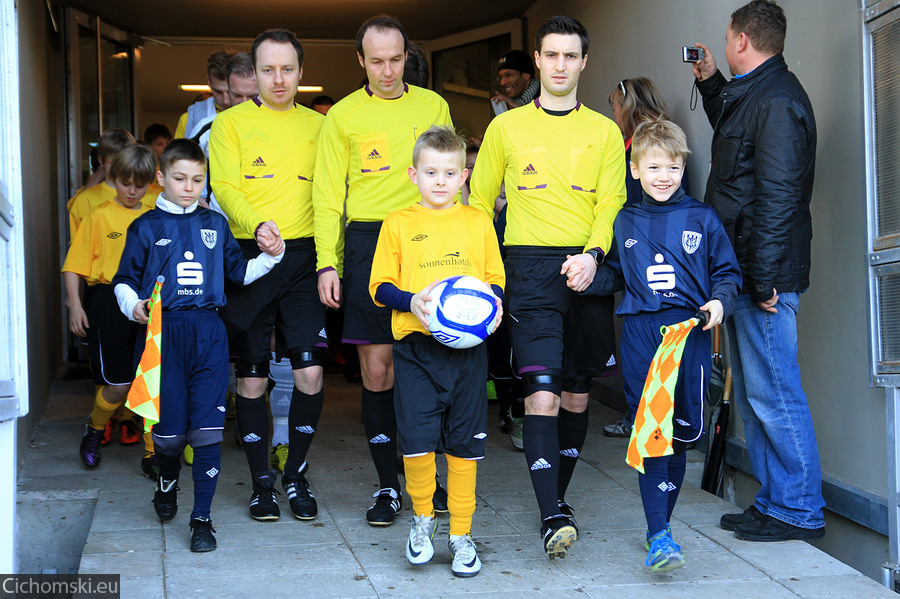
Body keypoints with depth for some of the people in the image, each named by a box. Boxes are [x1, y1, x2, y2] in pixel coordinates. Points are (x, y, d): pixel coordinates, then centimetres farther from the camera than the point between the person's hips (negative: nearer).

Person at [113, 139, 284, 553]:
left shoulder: (215, 224, 13)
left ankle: (202, 518, 6)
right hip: (164, 333, -1)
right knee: (168, 430, 2)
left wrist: (270, 256, 4)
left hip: (209, 335, 1)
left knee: (208, 429, -4)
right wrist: (133, 305, -12)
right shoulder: (146, 227, 6)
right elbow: (124, 280, 7)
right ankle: (168, 480, 36)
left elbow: (239, 272, 20)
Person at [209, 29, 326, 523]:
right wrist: (257, 224, -24)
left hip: (303, 258, 1)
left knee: (309, 372, -6)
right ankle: (262, 482, 16)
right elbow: (225, 188, -4)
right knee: (250, 376, 3)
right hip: (248, 257, -1)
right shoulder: (230, 123, 8)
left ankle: (296, 474, 13)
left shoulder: (318, 125, 14)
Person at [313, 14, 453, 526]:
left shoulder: (432, 106, 12)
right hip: (367, 240, -1)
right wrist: (328, 263, -3)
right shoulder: (343, 115, 8)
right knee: (377, 367, -2)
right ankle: (389, 484, 8)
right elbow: (328, 195, 6)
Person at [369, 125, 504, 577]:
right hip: (416, 347, -1)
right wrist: (411, 301, -14)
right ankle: (422, 517, 20)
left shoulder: (477, 222, 11)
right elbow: (380, 285, 5)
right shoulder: (398, 224, 6)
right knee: (417, 441, -8)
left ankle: (460, 533, 19)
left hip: (469, 347, 2)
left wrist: (492, 305, -7)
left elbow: (495, 280, 14)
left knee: (464, 445, 5)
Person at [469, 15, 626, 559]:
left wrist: (593, 254, -16)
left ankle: (559, 496, 24)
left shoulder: (604, 131, 11)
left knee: (577, 393, 8)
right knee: (542, 389, -15)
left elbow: (612, 202, 2)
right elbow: (479, 203, 14)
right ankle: (552, 515, -17)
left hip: (587, 269, 2)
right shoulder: (507, 127, 9)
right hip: (531, 267, -2)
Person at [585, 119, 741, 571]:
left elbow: (727, 271, 10)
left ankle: (661, 524, 21)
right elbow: (614, 274, 20)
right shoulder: (625, 223, 12)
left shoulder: (702, 219, 7)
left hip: (690, 331, 0)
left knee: (681, 433, 6)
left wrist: (721, 301, -8)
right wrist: (588, 279, 2)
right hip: (640, 334, 0)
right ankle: (659, 536, -8)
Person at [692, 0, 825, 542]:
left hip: (765, 276, -11)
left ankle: (799, 511, 3)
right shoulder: (752, 93, 17)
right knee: (753, 395, 14)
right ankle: (773, 502, 22)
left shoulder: (777, 100, -15)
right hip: (744, 273, 11)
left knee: (773, 394, -6)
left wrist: (765, 276, -23)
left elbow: (778, 195, -22)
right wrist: (711, 85, 35)